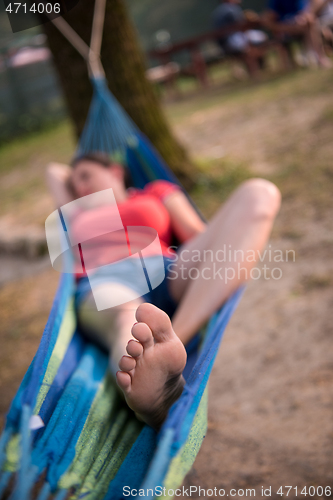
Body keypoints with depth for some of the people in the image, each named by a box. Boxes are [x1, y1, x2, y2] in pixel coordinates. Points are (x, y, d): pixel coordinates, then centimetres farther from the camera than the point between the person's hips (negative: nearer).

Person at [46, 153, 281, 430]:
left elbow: (199, 236, 17)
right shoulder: (78, 214, 38)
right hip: (104, 283, 0)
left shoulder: (157, 191, 33)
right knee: (125, 318, -39)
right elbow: (55, 171, 53)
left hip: (168, 276, 1)